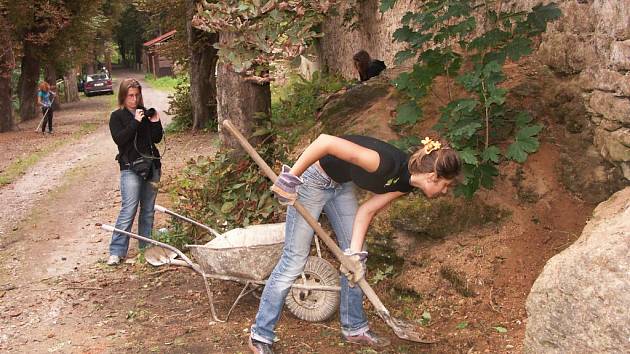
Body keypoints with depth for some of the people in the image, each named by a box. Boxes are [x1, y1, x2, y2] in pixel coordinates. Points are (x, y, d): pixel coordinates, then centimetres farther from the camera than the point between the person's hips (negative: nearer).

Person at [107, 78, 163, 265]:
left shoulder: (146, 113, 12)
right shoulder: (117, 116, 1)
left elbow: (157, 138, 11)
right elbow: (119, 139, -13)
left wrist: (155, 122, -6)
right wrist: (135, 122, -16)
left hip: (151, 166, 5)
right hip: (131, 167, -5)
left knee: (148, 209, 9)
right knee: (129, 210, -11)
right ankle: (117, 251, -6)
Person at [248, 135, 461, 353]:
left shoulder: (404, 183, -8)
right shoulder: (386, 164, -35)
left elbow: (367, 211, -3)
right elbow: (326, 141, -38)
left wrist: (355, 254, -12)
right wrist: (291, 178, -32)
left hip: (342, 185, 9)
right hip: (313, 179, -8)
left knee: (356, 260, 10)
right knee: (294, 260, -6)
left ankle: (354, 328, 26)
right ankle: (260, 336, 6)